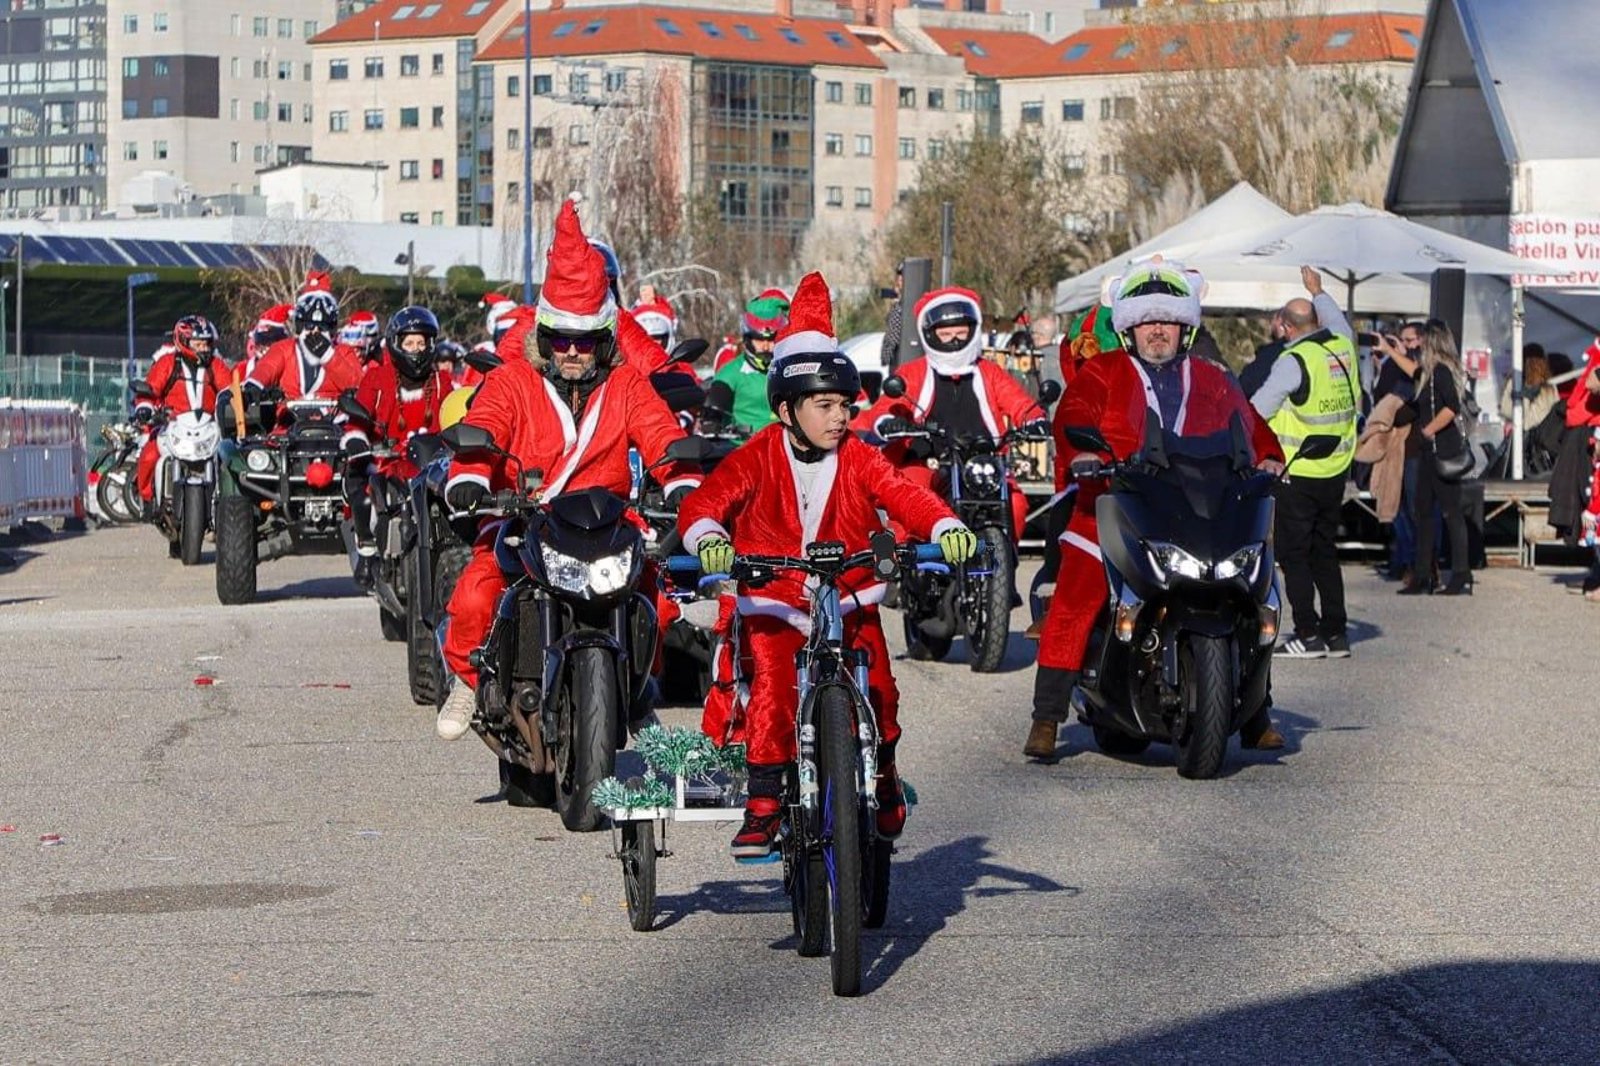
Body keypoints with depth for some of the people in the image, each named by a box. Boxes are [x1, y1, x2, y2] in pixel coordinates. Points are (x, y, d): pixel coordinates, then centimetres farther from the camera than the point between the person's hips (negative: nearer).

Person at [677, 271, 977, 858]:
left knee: (877, 692, -13)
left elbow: (903, 495, -10)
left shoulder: (857, 459, 1)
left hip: (849, 603, 2)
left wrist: (946, 528, -31)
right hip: (772, 602, -2)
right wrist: (708, 538, -43)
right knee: (773, 693, -22)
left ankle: (883, 774, 14)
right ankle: (763, 804, -12)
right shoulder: (757, 458, -7)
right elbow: (706, 501, -19)